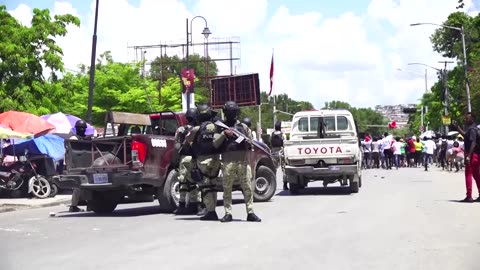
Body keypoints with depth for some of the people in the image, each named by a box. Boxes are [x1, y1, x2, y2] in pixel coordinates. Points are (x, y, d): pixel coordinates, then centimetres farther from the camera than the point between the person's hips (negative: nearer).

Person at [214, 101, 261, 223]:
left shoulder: (243, 127, 16)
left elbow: (251, 142, 18)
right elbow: (215, 144, 2)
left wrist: (248, 143, -5)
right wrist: (224, 134, -12)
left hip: (243, 161, 1)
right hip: (227, 162, -1)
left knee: (248, 187, -2)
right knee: (227, 188, 1)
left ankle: (250, 213, 1)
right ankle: (228, 214, 8)